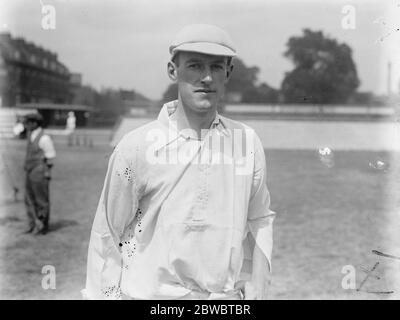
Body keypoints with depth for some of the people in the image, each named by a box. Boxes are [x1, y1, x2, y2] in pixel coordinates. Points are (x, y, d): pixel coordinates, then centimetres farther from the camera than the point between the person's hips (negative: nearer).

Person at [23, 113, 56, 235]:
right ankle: (33, 225, 19)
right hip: (30, 173, 9)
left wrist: (47, 173, -13)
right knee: (29, 199, 10)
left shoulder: (44, 138, -13)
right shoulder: (31, 137, 13)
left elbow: (50, 157, -11)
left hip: (40, 173, -9)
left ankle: (42, 226, 9)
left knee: (41, 200, 0)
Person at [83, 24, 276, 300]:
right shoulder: (137, 146, -9)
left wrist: (257, 292, 7)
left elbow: (259, 223, 8)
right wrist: (102, 294, -5)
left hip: (227, 296, 3)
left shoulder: (248, 142, 0)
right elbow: (106, 238, -4)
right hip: (150, 293, -2)